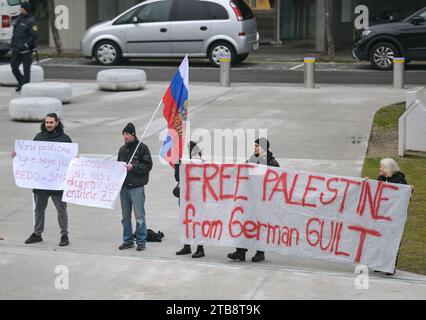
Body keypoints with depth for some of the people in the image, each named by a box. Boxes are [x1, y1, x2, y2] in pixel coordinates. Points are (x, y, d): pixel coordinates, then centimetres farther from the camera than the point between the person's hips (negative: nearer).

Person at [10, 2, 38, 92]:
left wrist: (25, 45, -20)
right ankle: (21, 82, 23)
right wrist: (13, 44, 14)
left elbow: (34, 36, -16)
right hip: (16, 49, 7)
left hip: (26, 50, -7)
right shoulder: (20, 18, 13)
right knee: (14, 66, 5)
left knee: (26, 68, -1)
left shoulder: (31, 21, -11)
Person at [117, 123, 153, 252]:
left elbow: (147, 165, -9)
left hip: (137, 187, -6)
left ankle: (141, 241, 3)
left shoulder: (142, 148, -4)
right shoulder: (122, 149, 15)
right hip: (123, 187, 7)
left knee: (139, 216, -4)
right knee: (125, 216, 11)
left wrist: (133, 167, -18)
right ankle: (128, 240, 20)